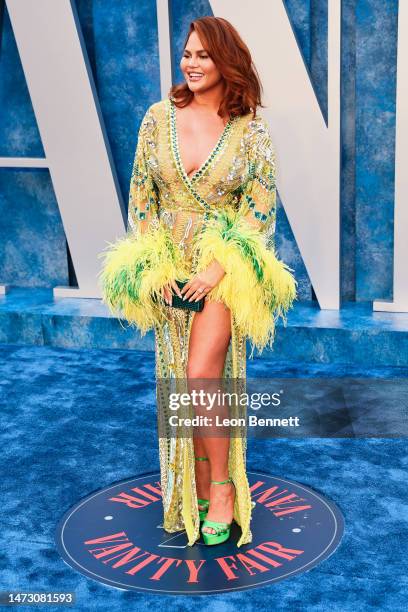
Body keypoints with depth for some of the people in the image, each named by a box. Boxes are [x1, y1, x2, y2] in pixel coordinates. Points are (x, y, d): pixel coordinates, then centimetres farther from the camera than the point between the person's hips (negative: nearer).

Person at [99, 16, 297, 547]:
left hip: (226, 266, -4)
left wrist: (218, 269, -15)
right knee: (181, 383, 8)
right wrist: (154, 266, -5)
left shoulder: (250, 130, -6)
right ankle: (198, 494, 22)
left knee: (200, 375, -17)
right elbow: (141, 195, 5)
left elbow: (262, 211, -6)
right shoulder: (160, 117, 2)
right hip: (168, 266, 4)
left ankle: (223, 487, 2)